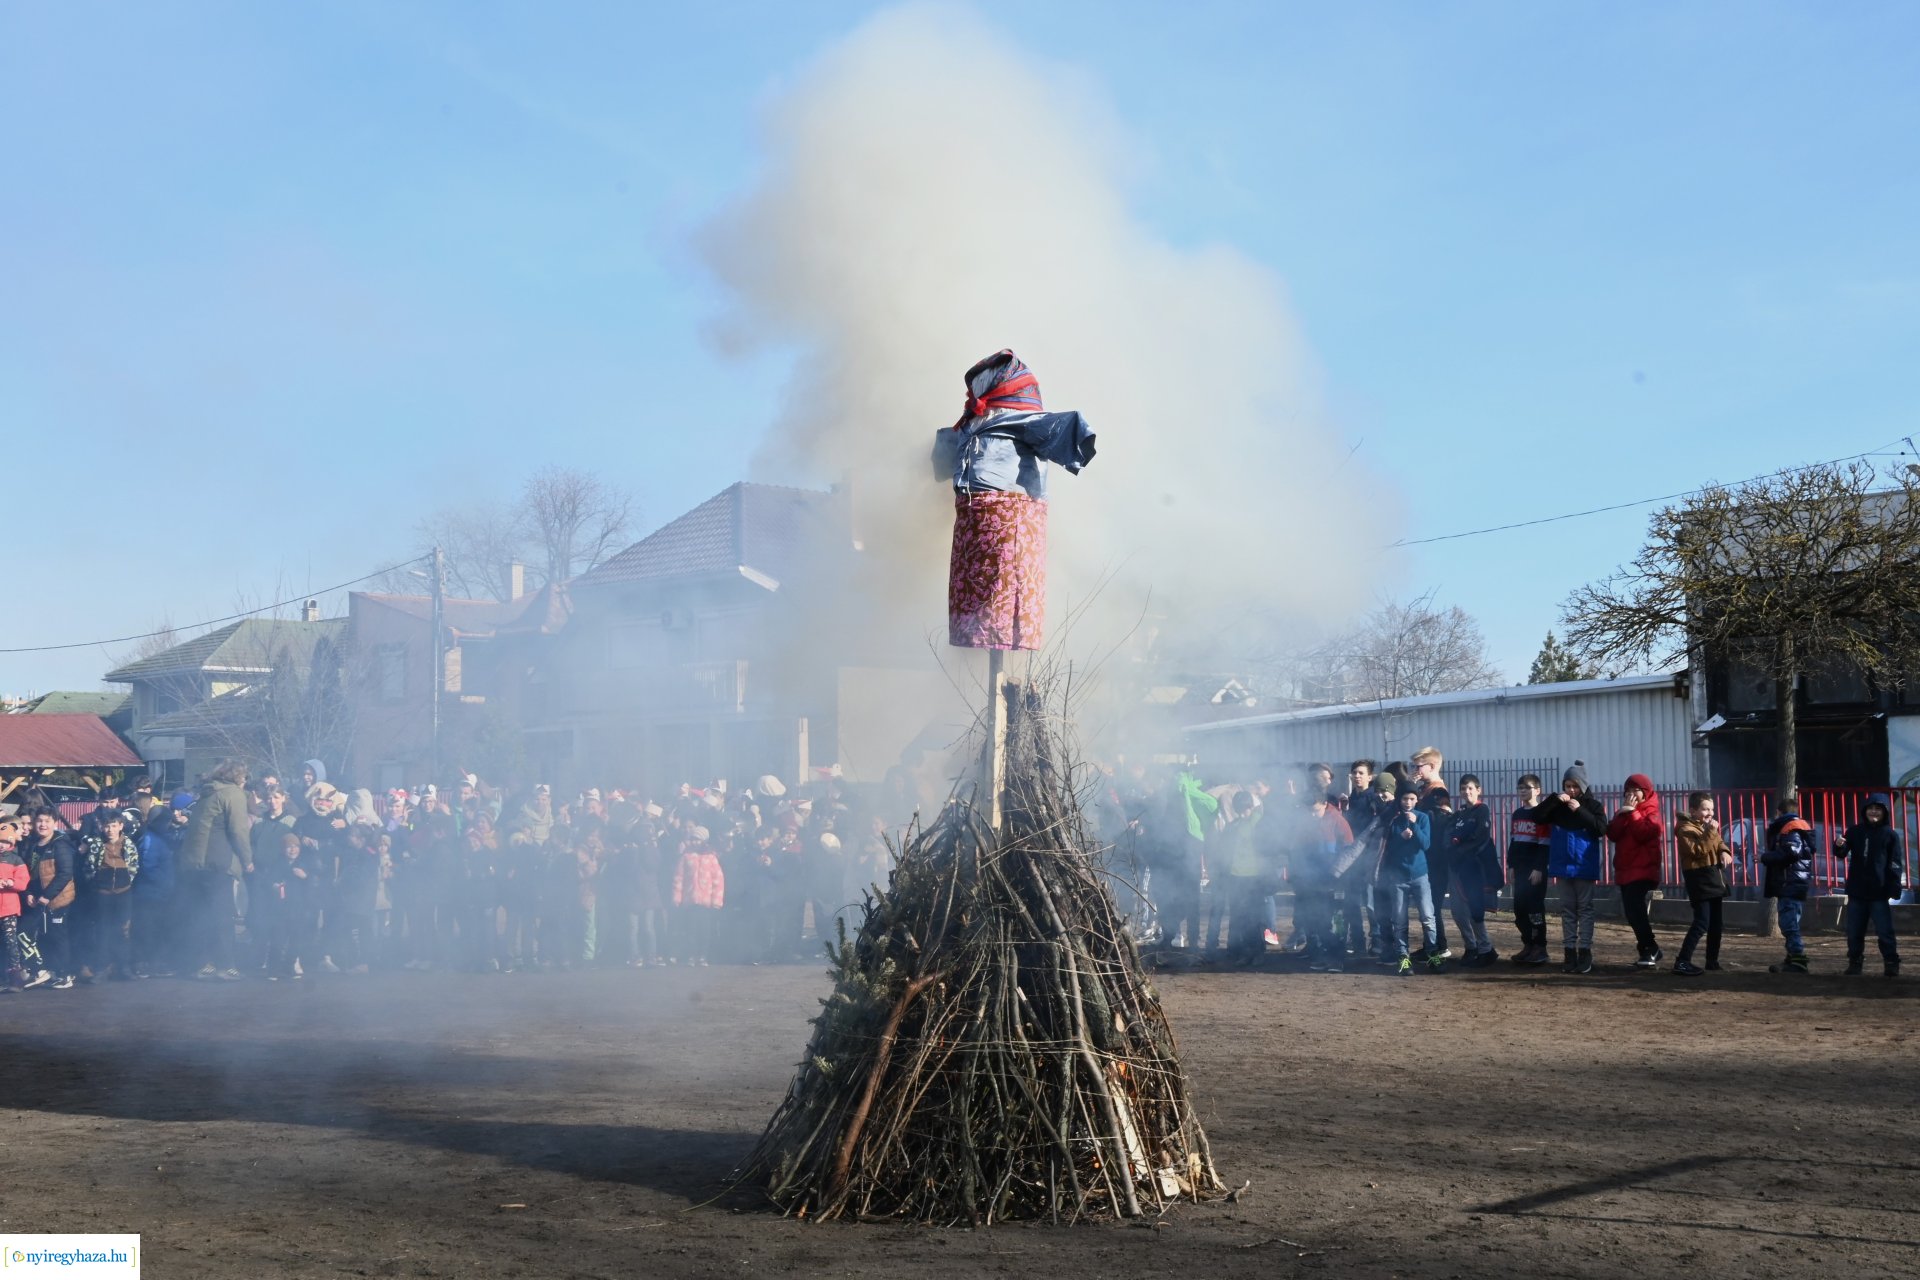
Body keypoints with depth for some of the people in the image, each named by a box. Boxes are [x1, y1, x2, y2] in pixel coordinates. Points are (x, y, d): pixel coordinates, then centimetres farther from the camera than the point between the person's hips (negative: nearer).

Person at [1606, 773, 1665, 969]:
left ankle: (1650, 950, -9)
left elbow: (1643, 833, -21)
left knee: (1635, 910, -17)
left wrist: (1633, 812, -15)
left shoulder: (1651, 812, -2)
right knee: (1632, 912, 7)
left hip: (1643, 870, -8)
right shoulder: (1626, 812, 17)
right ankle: (1650, 951, 16)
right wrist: (1622, 813, -10)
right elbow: (1612, 834, 1)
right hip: (1625, 870, 8)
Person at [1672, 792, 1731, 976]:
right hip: (1699, 879, -9)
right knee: (1702, 922, -17)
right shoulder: (1686, 828, -14)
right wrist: (1709, 832, -28)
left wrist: (1724, 852, 0)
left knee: (1715, 922, 14)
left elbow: (1718, 842, 22)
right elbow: (1698, 850, -24)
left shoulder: (1708, 825, 14)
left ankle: (1713, 960, 24)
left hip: (1714, 877, 9)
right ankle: (1682, 961, -18)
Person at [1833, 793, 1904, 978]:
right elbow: (1843, 853, 4)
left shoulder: (1890, 835, -1)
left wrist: (1894, 888, -12)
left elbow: (1896, 864, -3)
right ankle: (1854, 963, 15)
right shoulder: (1855, 831, 7)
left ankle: (1892, 964, 3)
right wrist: (1839, 846, -20)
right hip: (1856, 891, 3)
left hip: (1879, 893, -3)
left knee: (1885, 931, -3)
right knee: (1854, 931, 7)